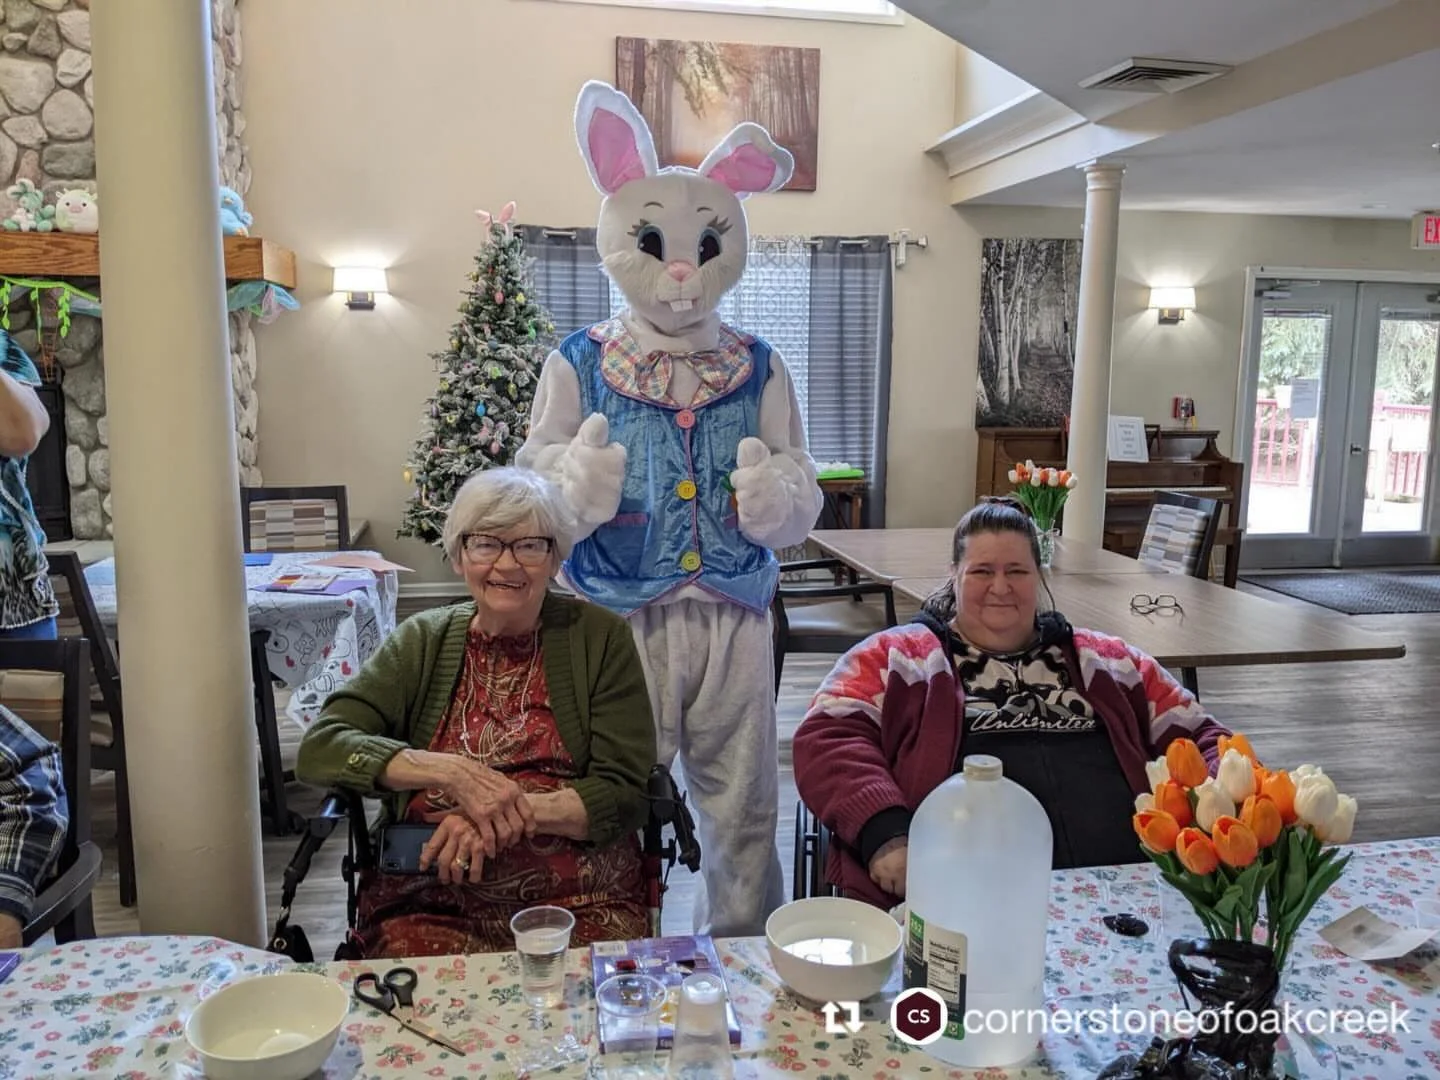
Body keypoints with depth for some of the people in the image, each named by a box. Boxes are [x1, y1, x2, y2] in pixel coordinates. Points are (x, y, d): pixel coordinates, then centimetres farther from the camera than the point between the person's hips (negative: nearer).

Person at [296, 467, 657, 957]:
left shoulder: (600, 637, 2)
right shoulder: (423, 641, 8)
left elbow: (624, 793, -2)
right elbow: (318, 750, -3)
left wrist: (515, 809, -18)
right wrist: (452, 773, -17)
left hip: (580, 900, -1)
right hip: (428, 902, 1)